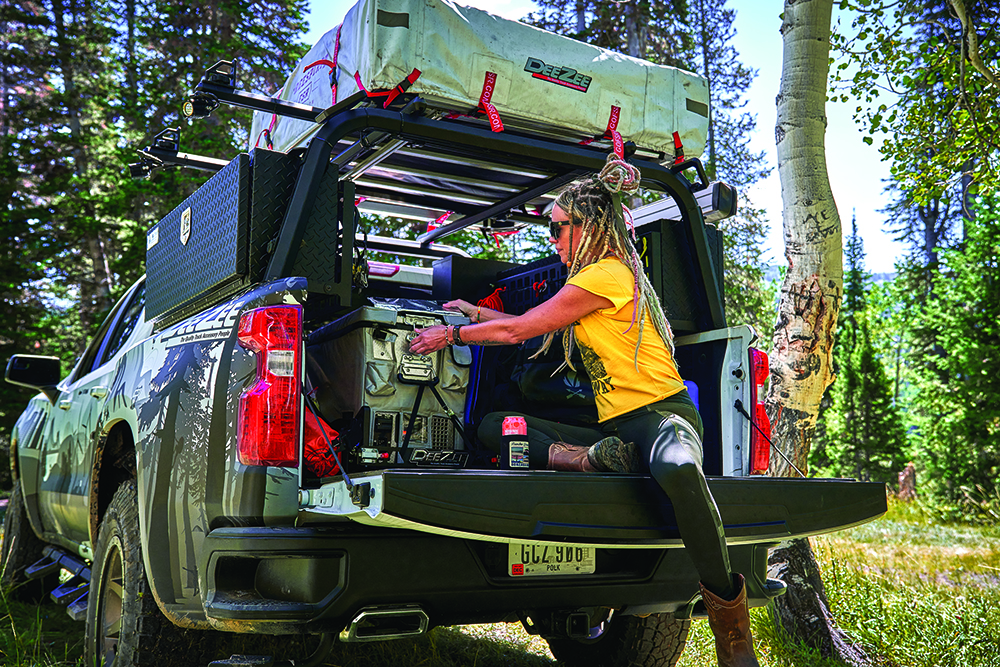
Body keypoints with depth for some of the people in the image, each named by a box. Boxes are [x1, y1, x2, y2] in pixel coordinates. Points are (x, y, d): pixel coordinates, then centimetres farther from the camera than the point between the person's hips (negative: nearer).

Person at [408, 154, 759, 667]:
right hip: (613, 427, 9)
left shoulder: (607, 274, -8)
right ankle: (592, 459, -22)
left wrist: (452, 334, 8)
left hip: (661, 414, -9)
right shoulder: (599, 276, 22)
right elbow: (532, 326, 36)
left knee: (676, 470, -47)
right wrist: (478, 313, 34)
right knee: (493, 428, -1)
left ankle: (726, 607, -29)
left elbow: (520, 330, -4)